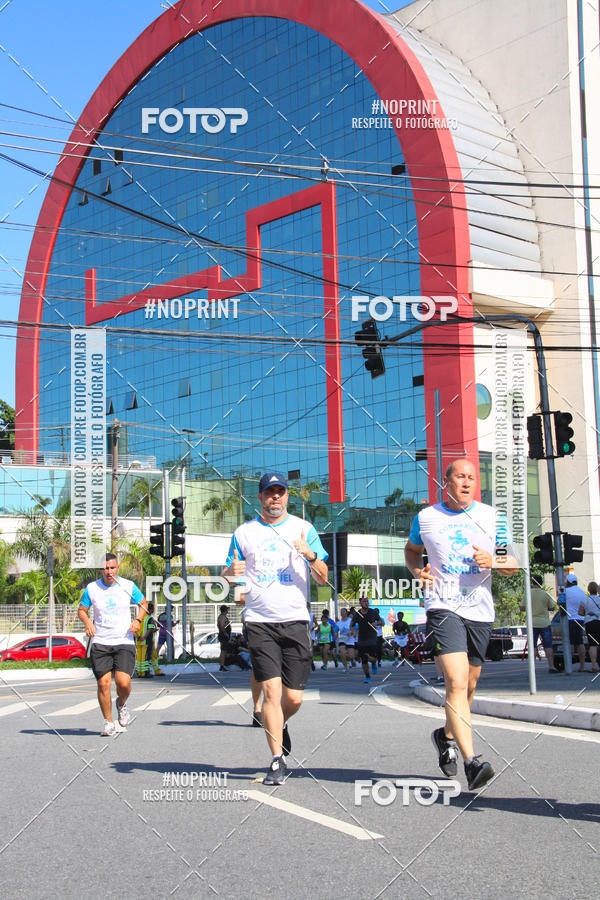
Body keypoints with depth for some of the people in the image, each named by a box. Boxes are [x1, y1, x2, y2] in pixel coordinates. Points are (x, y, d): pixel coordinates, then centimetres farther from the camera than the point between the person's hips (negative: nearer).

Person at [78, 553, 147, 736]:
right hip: (100, 643, 1)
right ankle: (108, 723, 9)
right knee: (103, 683, -7)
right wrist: (88, 622, -8)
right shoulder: (91, 588, 3)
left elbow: (143, 604, 15)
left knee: (123, 682, -14)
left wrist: (138, 620, -3)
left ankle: (121, 704, 20)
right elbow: (82, 610, 13)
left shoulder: (128, 586, 2)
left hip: (124, 642, -1)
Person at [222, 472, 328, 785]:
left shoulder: (304, 529, 8)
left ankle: (281, 726, 36)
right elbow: (226, 575, 13)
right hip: (260, 623, -1)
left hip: (295, 621, 1)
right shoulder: (244, 532, 9)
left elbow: (323, 578, 5)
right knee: (271, 691, -11)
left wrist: (311, 556, -16)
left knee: (293, 698, 2)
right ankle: (277, 762, -3)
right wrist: (232, 571, -11)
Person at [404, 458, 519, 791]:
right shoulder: (426, 518, 4)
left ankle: (447, 735, 41)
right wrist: (417, 570, 2)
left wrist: (493, 561, -12)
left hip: (480, 611, 3)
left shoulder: (492, 517, 7)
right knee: (457, 682, -20)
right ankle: (471, 762, -24)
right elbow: (412, 549, 23)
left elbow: (513, 565, 9)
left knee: (468, 686, 14)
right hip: (443, 607, -3)